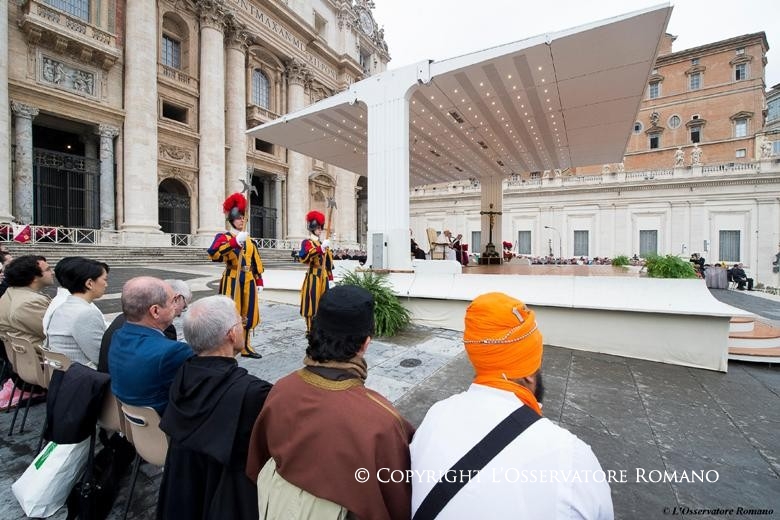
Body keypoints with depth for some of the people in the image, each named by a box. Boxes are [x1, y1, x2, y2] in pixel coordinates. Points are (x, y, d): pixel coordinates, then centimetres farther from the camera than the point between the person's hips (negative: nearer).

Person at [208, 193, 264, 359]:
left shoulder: (250, 240, 15)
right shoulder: (223, 237, -2)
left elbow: (257, 262, 15)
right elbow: (213, 253, -23)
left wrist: (259, 282, 10)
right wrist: (235, 242, -31)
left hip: (248, 280, 6)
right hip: (232, 280, -5)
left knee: (248, 313, 9)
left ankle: (245, 346, 21)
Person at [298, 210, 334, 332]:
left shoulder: (323, 243, 17)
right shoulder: (307, 242, -4)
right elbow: (304, 256, -26)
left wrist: (329, 277, 15)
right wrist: (321, 248, -32)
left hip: (323, 277, 7)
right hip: (313, 277, -7)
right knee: (313, 303, -5)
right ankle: (311, 330, 4)